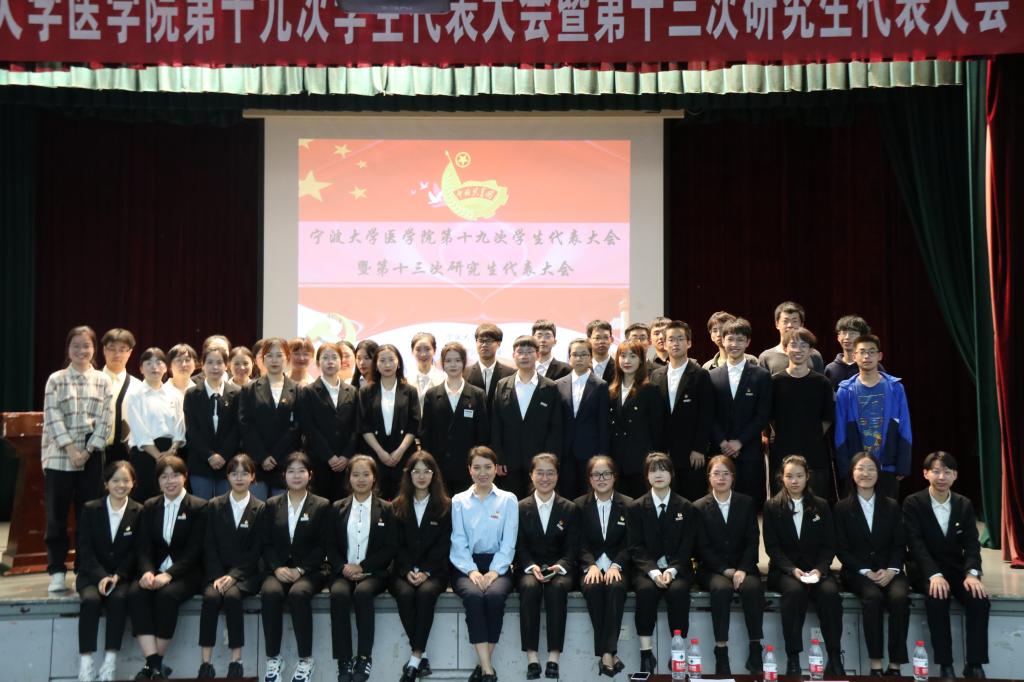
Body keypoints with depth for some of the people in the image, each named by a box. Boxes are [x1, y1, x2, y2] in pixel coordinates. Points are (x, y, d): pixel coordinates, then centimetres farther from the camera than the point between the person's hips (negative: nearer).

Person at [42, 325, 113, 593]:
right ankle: (57, 571, 12)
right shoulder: (56, 379, 4)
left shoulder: (102, 380, 7)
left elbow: (106, 420, 1)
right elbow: (52, 417, -5)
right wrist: (72, 450, -13)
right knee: (56, 515, 3)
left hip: (92, 456, 1)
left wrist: (87, 451, -8)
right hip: (59, 456, -1)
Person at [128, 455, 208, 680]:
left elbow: (194, 551, -7)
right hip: (156, 570, 4)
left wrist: (169, 574, -21)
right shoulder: (149, 507, 14)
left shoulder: (198, 507, 0)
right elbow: (144, 547, 5)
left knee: (167, 594, -34)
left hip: (185, 574, -4)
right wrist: (147, 572, -16)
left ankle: (155, 662, -21)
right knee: (135, 593, -28)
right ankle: (154, 662, -31)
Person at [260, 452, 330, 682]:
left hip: (309, 570, -2)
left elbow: (322, 546, 1)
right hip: (278, 569, 2)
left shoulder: (322, 506, 7)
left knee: (298, 593, -35)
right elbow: (266, 544, 8)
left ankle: (306, 660, -23)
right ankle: (273, 659, -21)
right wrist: (277, 568, -10)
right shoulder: (272, 505, 13)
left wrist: (300, 570, -13)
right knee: (270, 593, -32)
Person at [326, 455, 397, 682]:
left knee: (362, 593, -35)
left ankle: (365, 657, -25)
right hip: (343, 571, 2)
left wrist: (362, 567, -11)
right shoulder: (337, 508, 14)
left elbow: (390, 549, 1)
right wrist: (343, 567, -10)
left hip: (373, 572, -1)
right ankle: (344, 661, -28)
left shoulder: (386, 509, 7)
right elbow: (330, 547, 10)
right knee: (339, 595, -32)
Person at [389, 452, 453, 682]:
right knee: (405, 593, -32)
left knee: (426, 592, -34)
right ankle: (421, 656, -24)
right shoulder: (398, 506, 12)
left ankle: (415, 659, -31)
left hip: (435, 570, -1)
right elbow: (397, 544, 5)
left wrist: (426, 572, -13)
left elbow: (443, 545, 0)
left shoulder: (446, 506, 7)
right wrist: (409, 571, -11)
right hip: (404, 570, 1)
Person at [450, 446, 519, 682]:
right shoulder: (459, 501, 10)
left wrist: (494, 571, -14)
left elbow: (508, 543, 1)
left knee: (495, 595, -33)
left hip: (497, 565, 0)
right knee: (473, 595, -33)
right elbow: (459, 542, 3)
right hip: (466, 565, 0)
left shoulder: (508, 500, 8)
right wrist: (472, 571, -13)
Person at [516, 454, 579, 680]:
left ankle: (553, 657, -33)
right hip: (529, 567, 0)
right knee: (529, 587, -34)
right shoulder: (521, 508, 8)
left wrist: (559, 567, -17)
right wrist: (531, 567, -17)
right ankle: (531, 657, -32)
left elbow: (572, 548, 3)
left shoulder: (570, 509, 8)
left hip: (560, 567, 0)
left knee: (557, 588, -34)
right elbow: (519, 546, 3)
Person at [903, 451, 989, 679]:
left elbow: (972, 544, -1)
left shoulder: (965, 505, 7)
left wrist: (972, 573, -21)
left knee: (980, 600, -25)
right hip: (925, 570, -4)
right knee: (937, 598, -34)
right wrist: (934, 575, -30)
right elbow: (916, 544, -15)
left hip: (957, 568, 4)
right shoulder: (913, 503, -5)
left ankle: (974, 665, -15)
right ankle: (945, 665, -25)